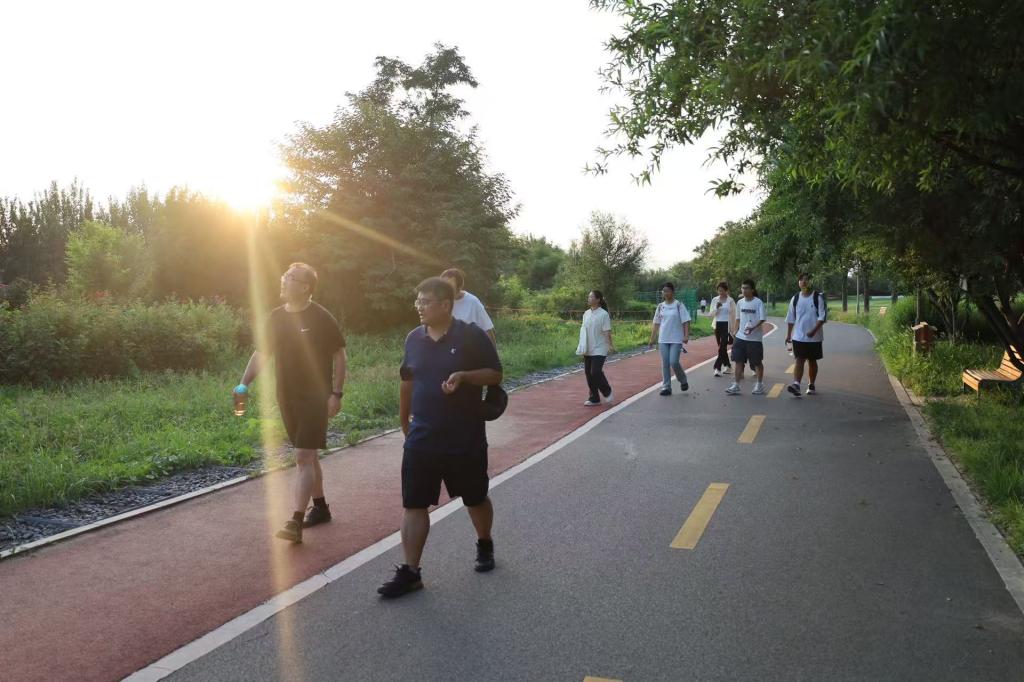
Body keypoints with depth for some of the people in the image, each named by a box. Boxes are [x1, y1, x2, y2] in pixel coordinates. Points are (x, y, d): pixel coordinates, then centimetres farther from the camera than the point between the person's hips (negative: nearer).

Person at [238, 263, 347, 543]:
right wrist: (244, 384, -1)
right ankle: (320, 507, 31)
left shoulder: (321, 318, -10)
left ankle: (296, 522, -12)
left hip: (315, 397, -6)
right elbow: (261, 353, 11)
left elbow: (340, 356, -7)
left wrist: (336, 394, -12)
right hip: (287, 398, 6)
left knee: (303, 457, -11)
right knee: (308, 455, 17)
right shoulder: (276, 317, 6)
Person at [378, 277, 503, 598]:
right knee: (414, 505, 1)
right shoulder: (414, 338, 4)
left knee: (476, 499, 16)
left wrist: (464, 376, -24)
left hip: (466, 441, -3)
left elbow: (495, 375, -7)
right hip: (421, 440, 3)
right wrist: (403, 419, 20)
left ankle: (484, 545, 42)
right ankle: (410, 572, 8)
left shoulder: (472, 336, -10)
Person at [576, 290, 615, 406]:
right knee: (589, 373, 6)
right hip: (588, 350, 7)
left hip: (599, 350, -7)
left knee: (596, 373, -12)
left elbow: (607, 332, -11)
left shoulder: (603, 314, -10)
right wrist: (581, 347, 12)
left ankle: (608, 392, 12)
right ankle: (594, 398, 16)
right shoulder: (586, 314, 9)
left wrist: (610, 345, -13)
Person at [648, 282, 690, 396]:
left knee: (674, 362, -10)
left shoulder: (679, 305, -4)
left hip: (676, 339, -4)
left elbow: (686, 321, -7)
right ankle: (666, 387, 9)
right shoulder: (660, 306, 7)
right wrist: (652, 339, 10)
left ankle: (683, 381, 16)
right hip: (663, 340, 4)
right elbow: (656, 324, 12)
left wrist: (686, 336, -18)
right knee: (665, 364, 3)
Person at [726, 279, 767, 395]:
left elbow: (762, 319, -15)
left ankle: (759, 385, 21)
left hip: (755, 338, -5)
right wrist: (735, 331, 9)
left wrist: (753, 328, -29)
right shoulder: (740, 302, 7)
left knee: (757, 362, 7)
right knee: (738, 361, 3)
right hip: (740, 337, 5)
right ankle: (737, 385, 8)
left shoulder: (758, 302, -9)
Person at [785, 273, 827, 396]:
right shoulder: (795, 299, 6)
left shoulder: (818, 297, -6)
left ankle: (811, 385, 22)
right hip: (798, 337, 2)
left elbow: (822, 317, -11)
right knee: (798, 360, -7)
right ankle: (796, 385, -18)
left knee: (812, 361, 10)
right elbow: (791, 318, 12)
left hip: (814, 337, -2)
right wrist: (789, 334, 10)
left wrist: (813, 330, -22)